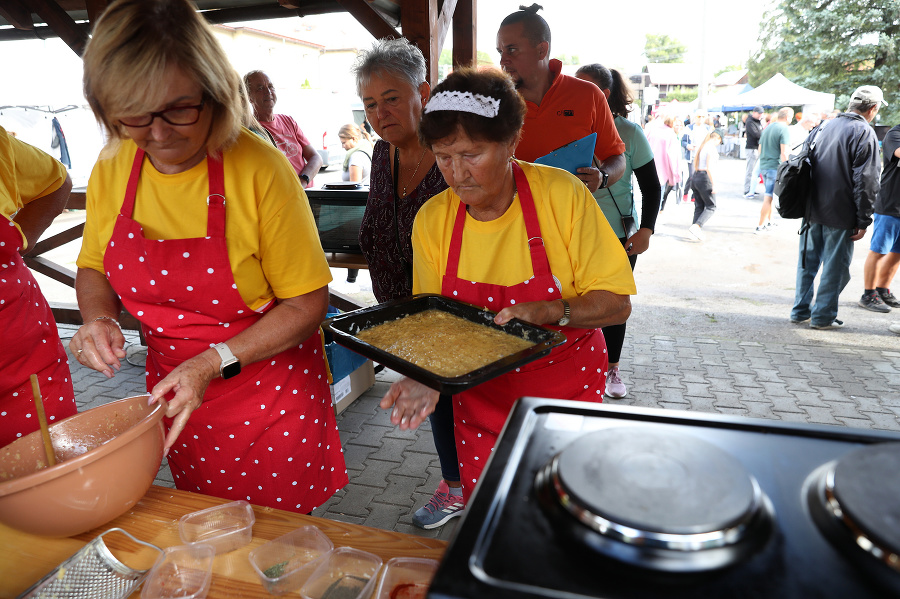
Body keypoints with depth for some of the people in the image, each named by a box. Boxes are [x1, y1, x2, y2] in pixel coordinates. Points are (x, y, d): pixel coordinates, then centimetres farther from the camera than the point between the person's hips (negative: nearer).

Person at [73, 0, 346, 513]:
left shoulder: (261, 169, -22)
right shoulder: (112, 168, -6)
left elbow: (308, 303, -16)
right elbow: (93, 268, 11)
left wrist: (215, 363, -23)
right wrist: (98, 317, -10)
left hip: (272, 396, -4)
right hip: (177, 393, 5)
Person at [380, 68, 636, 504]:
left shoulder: (562, 194, -17)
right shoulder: (432, 220, -9)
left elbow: (616, 303, -13)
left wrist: (549, 311, -30)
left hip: (566, 388, -2)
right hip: (478, 398, 2)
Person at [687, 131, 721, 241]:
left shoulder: (701, 146, 14)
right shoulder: (712, 147, -10)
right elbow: (709, 168, -18)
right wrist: (714, 184, -17)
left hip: (695, 177, 8)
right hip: (705, 178, -8)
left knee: (699, 206, 13)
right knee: (711, 207, 1)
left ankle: (696, 231, 10)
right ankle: (696, 226, -15)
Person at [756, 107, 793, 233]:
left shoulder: (767, 128, 13)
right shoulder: (784, 129, -11)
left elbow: (760, 149, 20)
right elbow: (784, 153, -17)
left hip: (763, 166, 8)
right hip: (775, 167, -8)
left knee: (769, 195, 19)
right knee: (768, 197, -3)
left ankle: (769, 221, 28)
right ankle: (760, 226, -1)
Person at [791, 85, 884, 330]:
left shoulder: (826, 126, 11)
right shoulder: (864, 133, -10)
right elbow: (866, 182, -14)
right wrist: (863, 221, -11)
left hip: (813, 209, 6)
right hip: (840, 215, -6)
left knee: (808, 261, 13)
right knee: (835, 265, 4)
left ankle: (800, 311, 18)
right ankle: (823, 316, 8)